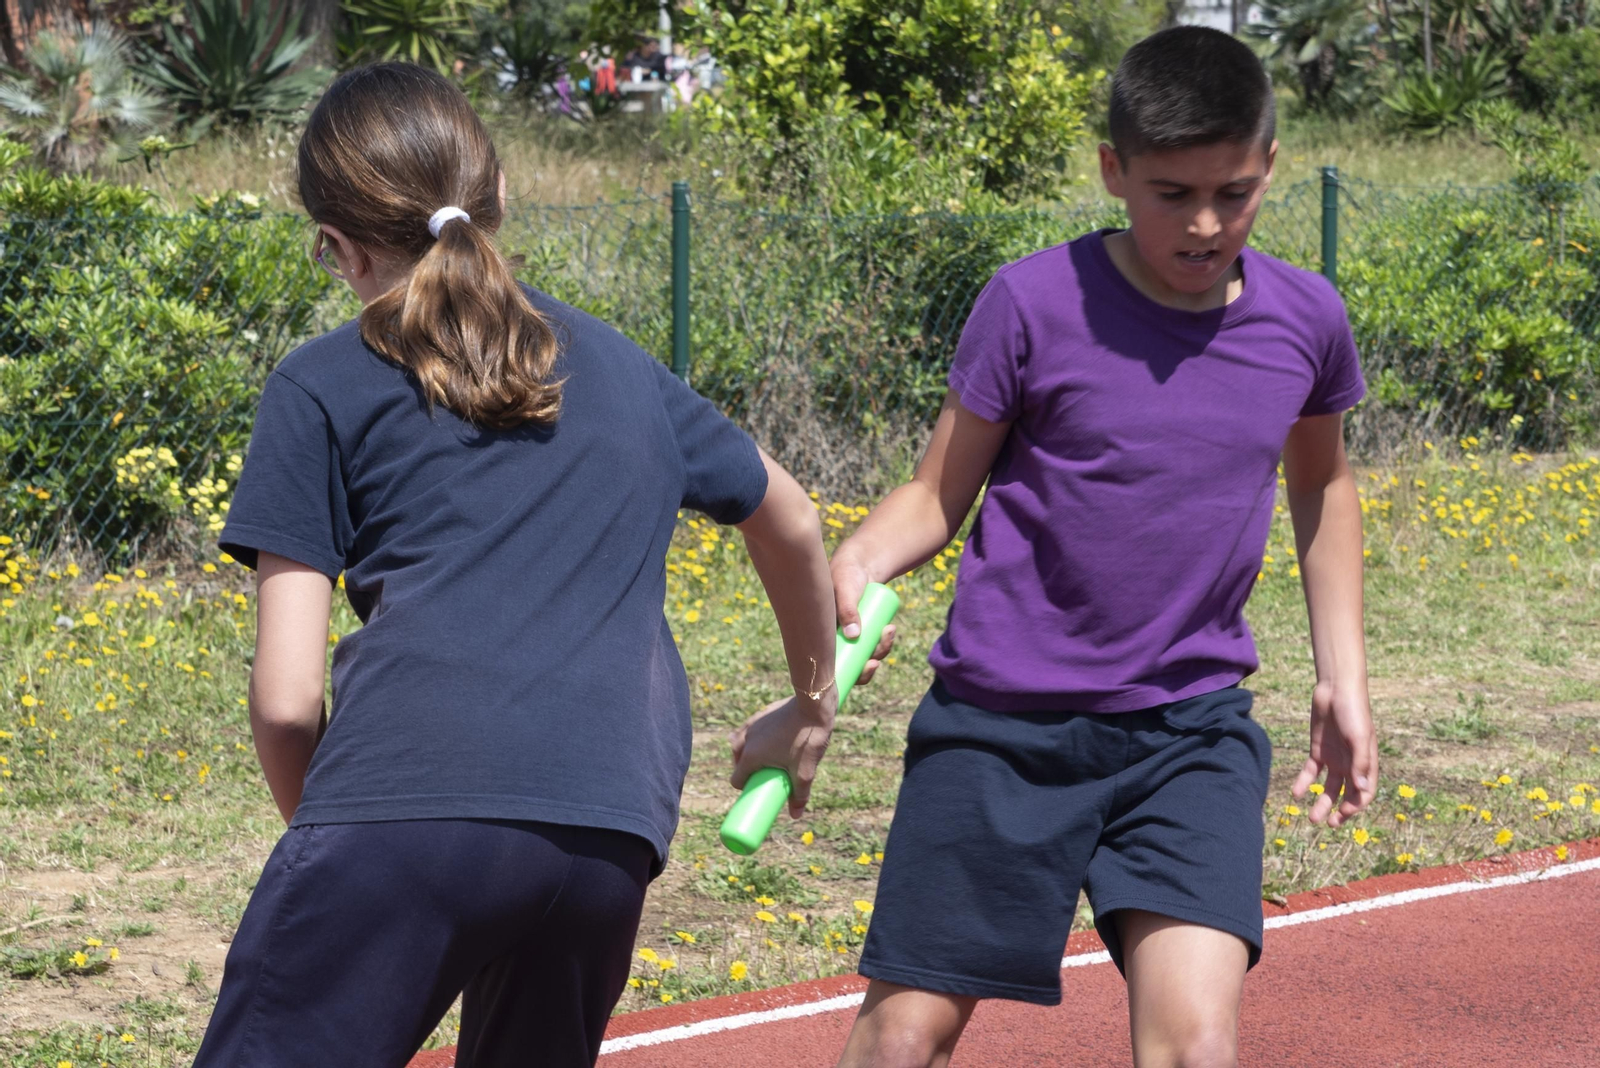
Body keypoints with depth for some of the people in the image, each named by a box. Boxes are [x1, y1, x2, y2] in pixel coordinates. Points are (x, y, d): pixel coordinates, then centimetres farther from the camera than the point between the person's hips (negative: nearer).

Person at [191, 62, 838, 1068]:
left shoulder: (323, 385, 13)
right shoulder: (623, 368, 26)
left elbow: (286, 697, 6)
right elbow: (791, 519, 43)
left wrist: (322, 836, 23)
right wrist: (812, 704, 59)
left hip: (407, 805, -5)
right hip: (614, 832, 5)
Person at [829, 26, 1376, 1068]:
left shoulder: (1305, 319, 0)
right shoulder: (1035, 303, -9)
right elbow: (936, 497, -2)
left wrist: (1343, 675, 17)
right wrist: (855, 563, -23)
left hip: (1191, 732, 2)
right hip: (1003, 724, -1)